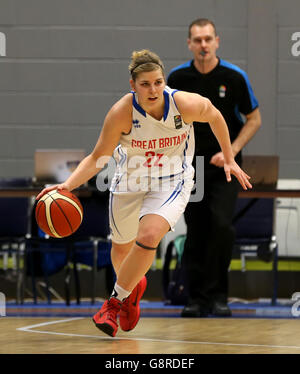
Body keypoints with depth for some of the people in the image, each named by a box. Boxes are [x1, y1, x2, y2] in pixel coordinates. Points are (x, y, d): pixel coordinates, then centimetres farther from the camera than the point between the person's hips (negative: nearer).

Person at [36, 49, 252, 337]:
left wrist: (229, 159, 6)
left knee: (148, 237, -27)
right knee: (121, 248, 18)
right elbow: (98, 157, -16)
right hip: (130, 181, 2)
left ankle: (117, 299, -4)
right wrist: (67, 185, -30)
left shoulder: (186, 104, -24)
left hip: (171, 182, -2)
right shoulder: (121, 113, -25)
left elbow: (215, 117, -1)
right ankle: (134, 285, 55)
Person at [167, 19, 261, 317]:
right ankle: (196, 299, 10)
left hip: (224, 168, -2)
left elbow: (254, 119, -1)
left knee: (222, 226, -17)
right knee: (195, 234, 1)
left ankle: (217, 295, -6)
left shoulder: (235, 77, -9)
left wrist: (231, 151, -12)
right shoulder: (177, 77, -4)